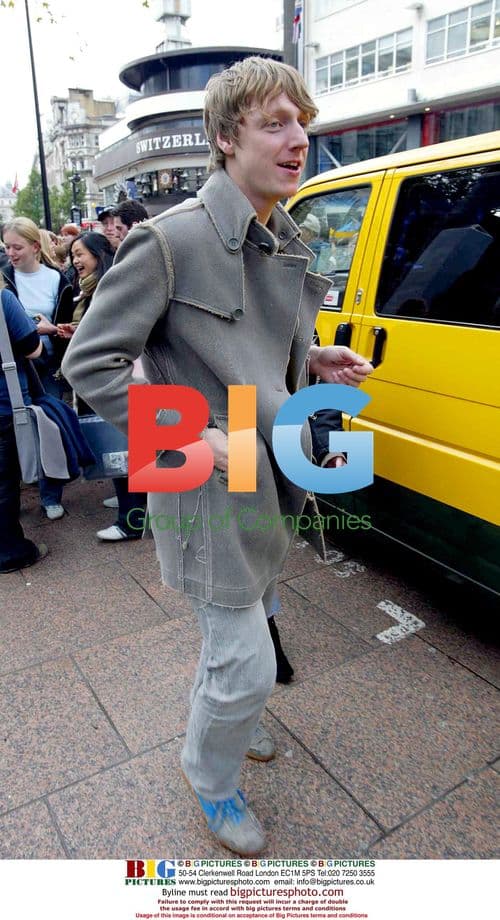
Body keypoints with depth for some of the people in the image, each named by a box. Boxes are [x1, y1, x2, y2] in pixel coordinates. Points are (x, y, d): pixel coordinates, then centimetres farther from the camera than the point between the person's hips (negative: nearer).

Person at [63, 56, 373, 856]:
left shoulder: (285, 245, 6)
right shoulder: (170, 240, -19)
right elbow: (89, 364, -16)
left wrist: (314, 362, 1)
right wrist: (191, 437, -22)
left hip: (269, 478, 9)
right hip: (211, 488, -8)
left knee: (244, 624, 27)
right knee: (249, 665, 2)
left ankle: (221, 720, 56)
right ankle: (212, 778, 34)